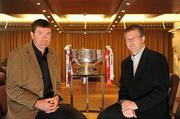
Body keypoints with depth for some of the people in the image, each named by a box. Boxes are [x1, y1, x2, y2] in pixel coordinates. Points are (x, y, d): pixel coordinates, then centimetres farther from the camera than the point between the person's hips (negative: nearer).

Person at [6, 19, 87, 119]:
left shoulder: (53, 55, 11)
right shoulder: (17, 55, -6)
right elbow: (12, 88, -8)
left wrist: (56, 97, -3)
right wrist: (37, 103, -18)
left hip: (50, 104, 5)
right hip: (26, 109, -5)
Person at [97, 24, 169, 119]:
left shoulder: (158, 59, -8)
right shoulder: (125, 63, 13)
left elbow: (161, 91, -15)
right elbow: (123, 89, 12)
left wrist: (136, 104, -20)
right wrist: (124, 103, -10)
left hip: (153, 110, -5)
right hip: (130, 106, 6)